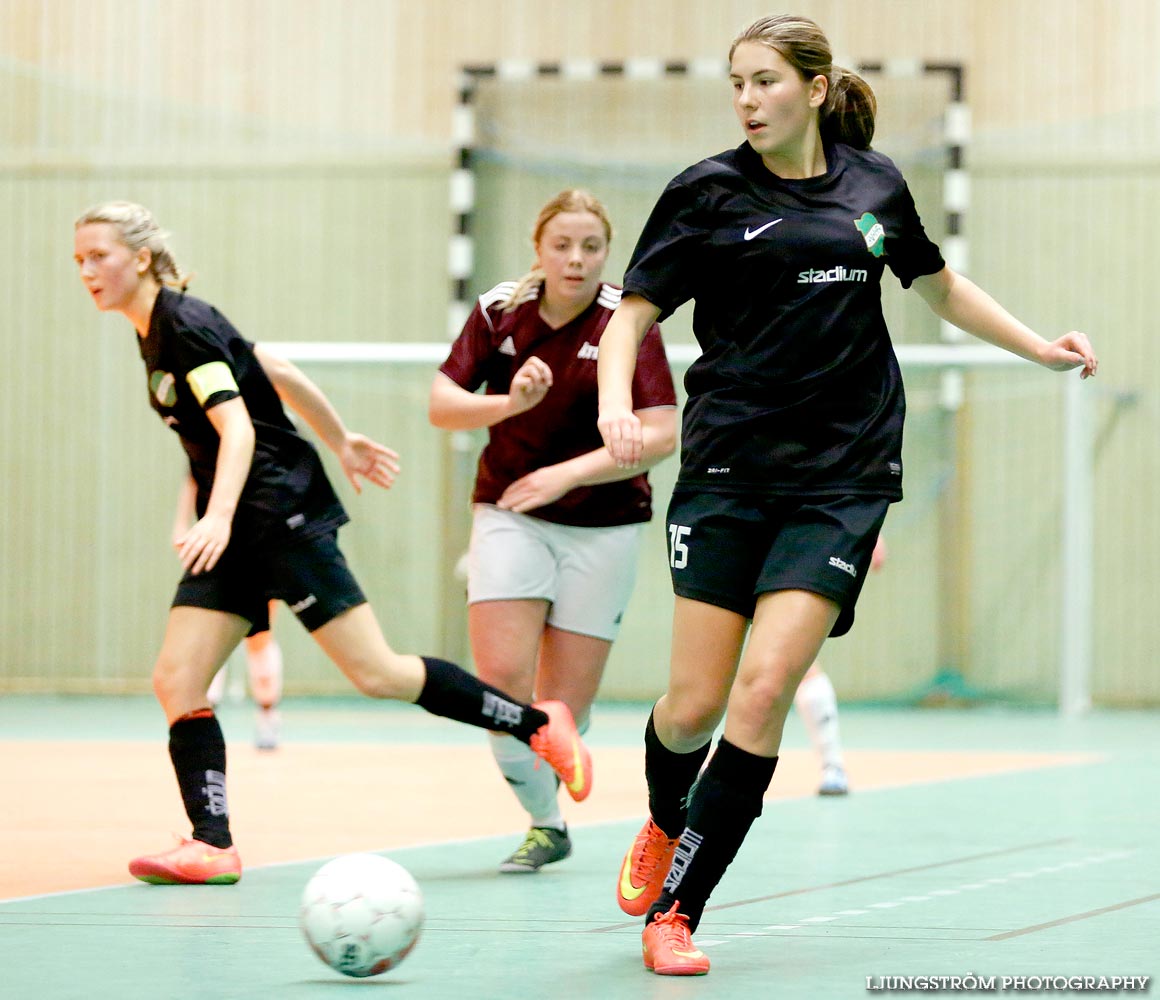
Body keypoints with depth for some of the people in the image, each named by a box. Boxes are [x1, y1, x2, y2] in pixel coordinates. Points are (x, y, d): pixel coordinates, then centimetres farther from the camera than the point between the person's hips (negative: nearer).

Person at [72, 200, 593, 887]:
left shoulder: (186, 325, -15)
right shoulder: (157, 332, 13)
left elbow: (238, 428, -26)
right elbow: (278, 373, 21)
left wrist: (218, 517, -41)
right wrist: (341, 441, 30)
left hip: (284, 510, -10)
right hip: (238, 531, 10)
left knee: (377, 674, -11)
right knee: (177, 680, -6)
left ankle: (540, 725, 2)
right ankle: (213, 846, -10)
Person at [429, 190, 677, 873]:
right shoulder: (500, 311, -3)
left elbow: (660, 435, -17)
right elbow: (442, 405, -3)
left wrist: (568, 473, -26)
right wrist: (511, 401, -22)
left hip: (604, 527, -1)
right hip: (510, 515, 2)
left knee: (565, 707, -3)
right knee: (500, 676, -16)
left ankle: (547, 818, 27)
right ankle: (545, 823, 4)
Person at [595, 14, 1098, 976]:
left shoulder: (875, 183, 9)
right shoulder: (708, 192, 0)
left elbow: (938, 284, 27)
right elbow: (631, 316, -2)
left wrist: (1041, 347, 20)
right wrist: (615, 403, -21)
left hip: (843, 475, 1)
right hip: (729, 469, -1)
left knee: (764, 688, -14)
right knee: (694, 706, -2)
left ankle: (677, 909, -6)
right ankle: (664, 826, 33)